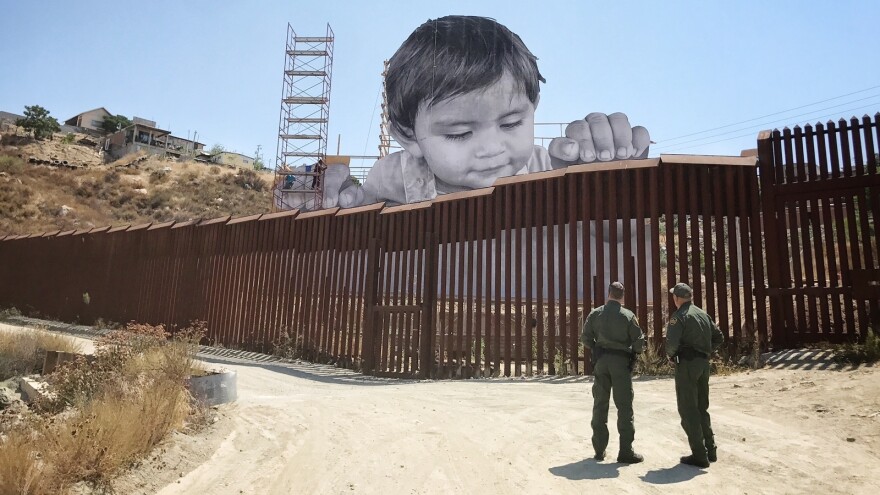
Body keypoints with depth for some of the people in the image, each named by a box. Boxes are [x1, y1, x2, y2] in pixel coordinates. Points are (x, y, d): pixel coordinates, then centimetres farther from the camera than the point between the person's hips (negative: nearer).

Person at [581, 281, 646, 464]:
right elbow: (639, 341, -7)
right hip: (621, 361, -3)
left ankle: (599, 450, 16)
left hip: (600, 361, 3)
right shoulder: (628, 316, -7)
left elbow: (585, 337, 1)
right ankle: (625, 451, 4)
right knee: (624, 406, 4)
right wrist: (637, 350, 16)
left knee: (600, 404, 11)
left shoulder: (595, 314, 1)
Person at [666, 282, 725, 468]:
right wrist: (706, 352, 16)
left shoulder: (679, 316, -12)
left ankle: (699, 455, 1)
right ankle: (710, 450, 24)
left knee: (688, 410, -1)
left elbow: (672, 342, -21)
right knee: (702, 408, 19)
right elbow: (719, 337, 16)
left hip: (686, 363, -8)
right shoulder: (703, 314, 13)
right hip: (703, 363, 8)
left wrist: (671, 356, -3)